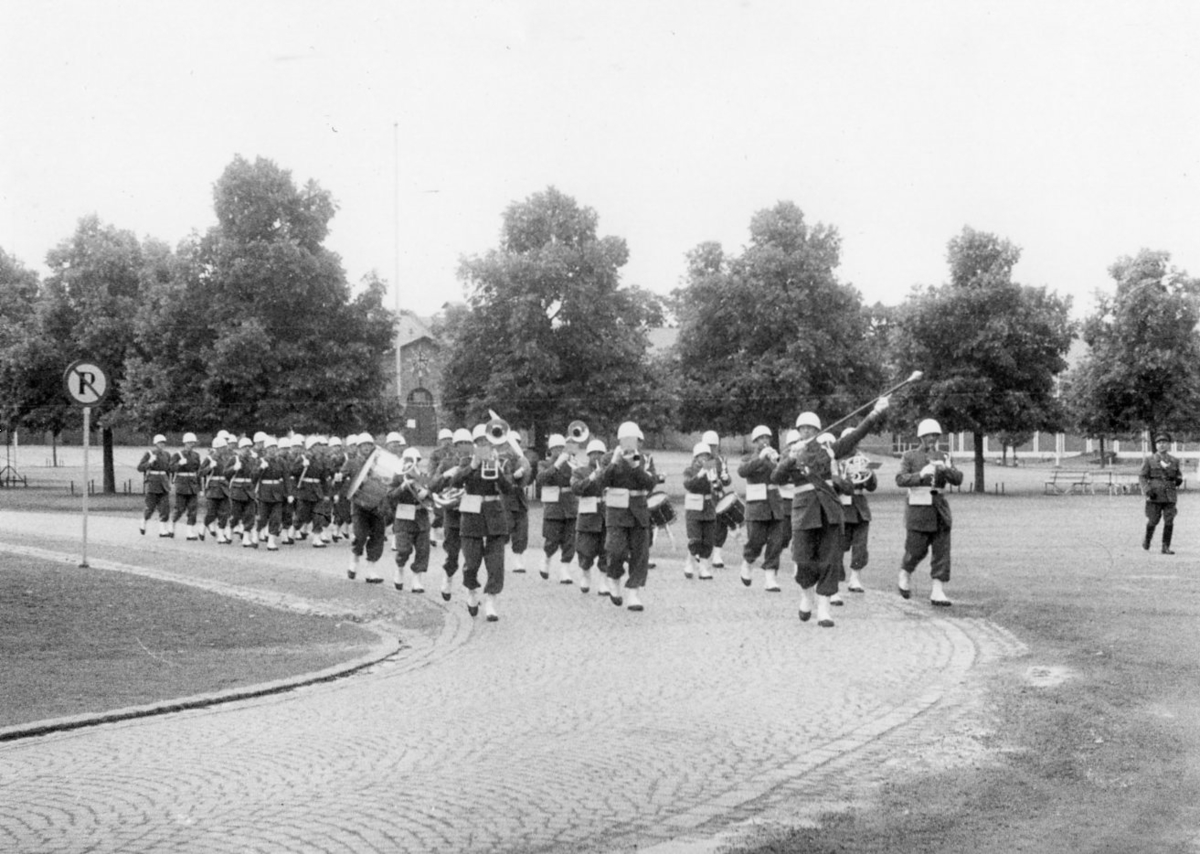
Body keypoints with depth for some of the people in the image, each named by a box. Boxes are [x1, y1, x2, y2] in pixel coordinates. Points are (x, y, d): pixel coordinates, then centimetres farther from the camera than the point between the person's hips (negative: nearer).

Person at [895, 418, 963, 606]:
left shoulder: (943, 457, 12)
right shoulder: (910, 456, 2)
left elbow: (957, 479, 1)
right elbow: (900, 479, -10)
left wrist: (945, 469, -19)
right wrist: (920, 475, -27)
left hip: (940, 508, 4)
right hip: (918, 507, -3)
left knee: (942, 551, -2)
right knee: (916, 549, -3)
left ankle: (938, 591, 0)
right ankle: (905, 574, 28)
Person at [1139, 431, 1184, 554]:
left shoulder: (1174, 461, 11)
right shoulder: (1150, 460, 3)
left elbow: (1179, 474, 23)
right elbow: (1141, 476, 1)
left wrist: (1179, 480, -2)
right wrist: (1148, 490, -14)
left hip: (1170, 496, 2)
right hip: (1155, 496, -2)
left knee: (1169, 522, -6)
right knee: (1153, 521, 1)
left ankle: (1166, 547, 1)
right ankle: (1147, 539, 29)